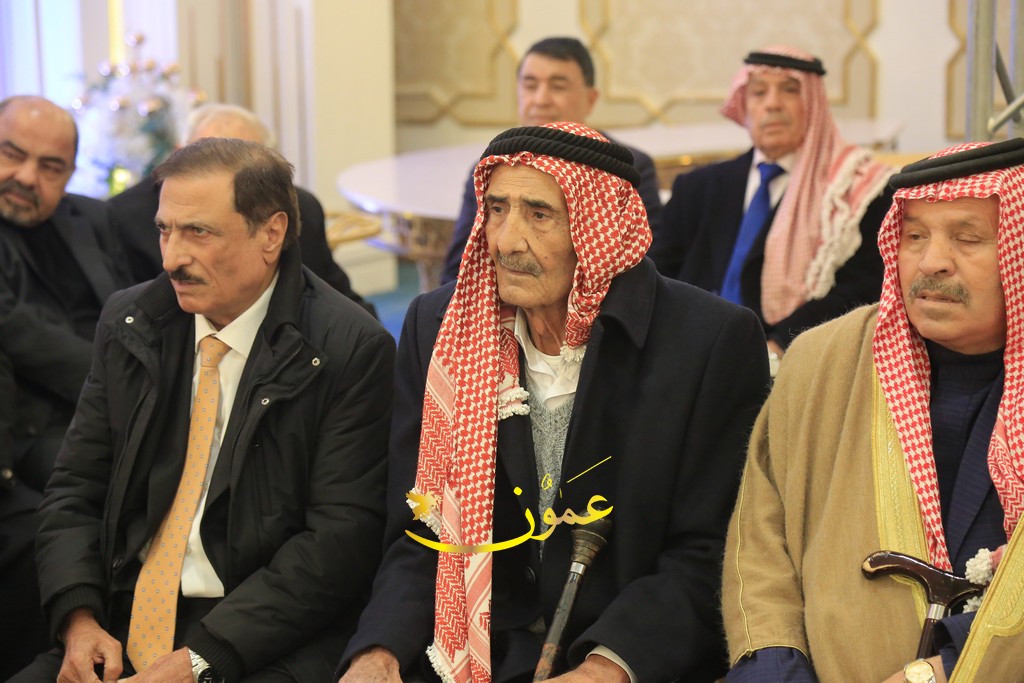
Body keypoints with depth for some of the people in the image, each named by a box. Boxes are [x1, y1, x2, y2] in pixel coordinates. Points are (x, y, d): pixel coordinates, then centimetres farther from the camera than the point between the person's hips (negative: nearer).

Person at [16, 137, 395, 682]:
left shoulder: (352, 349, -8)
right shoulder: (128, 321, 9)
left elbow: (341, 536, -11)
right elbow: (74, 491, 12)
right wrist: (79, 616, -6)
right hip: (124, 624, 5)